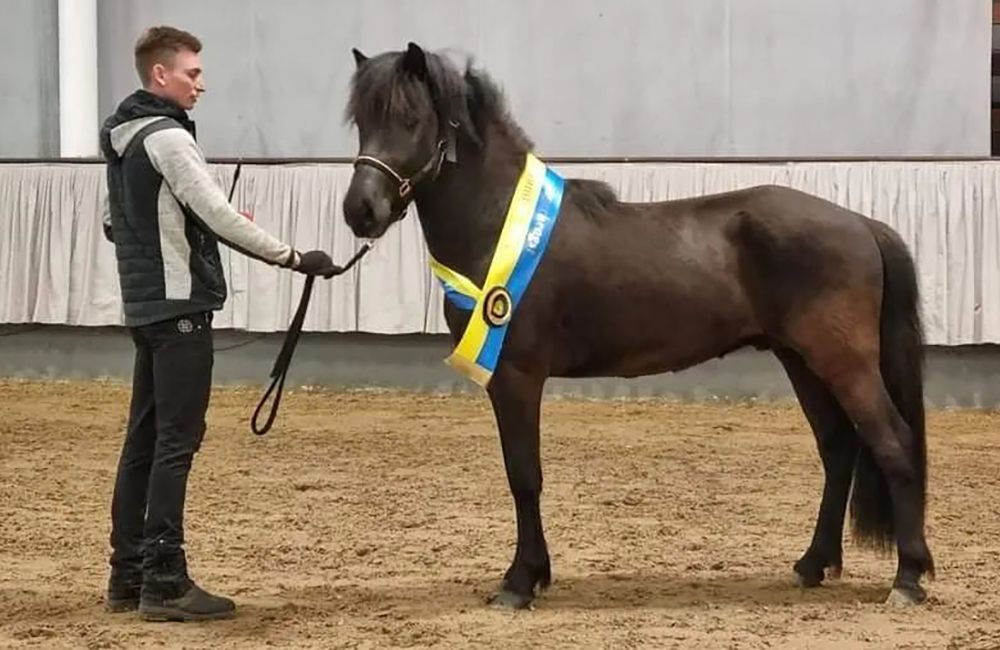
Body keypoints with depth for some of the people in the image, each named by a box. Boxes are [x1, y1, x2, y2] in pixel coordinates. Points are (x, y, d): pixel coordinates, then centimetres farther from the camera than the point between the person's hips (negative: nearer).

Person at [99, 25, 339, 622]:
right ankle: (164, 582, -8)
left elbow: (115, 224, 22)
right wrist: (295, 258, -16)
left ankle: (128, 575, 16)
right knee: (177, 441, -8)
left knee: (145, 438, 12)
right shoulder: (167, 137, -15)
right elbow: (220, 217, -20)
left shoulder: (122, 138, 15)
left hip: (145, 304, 10)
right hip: (180, 305, -10)